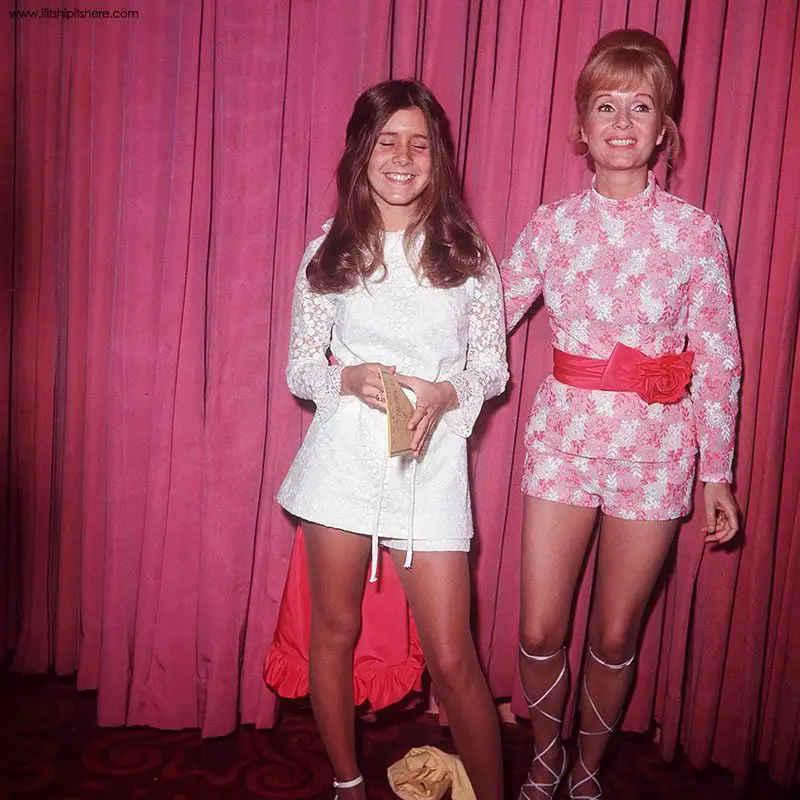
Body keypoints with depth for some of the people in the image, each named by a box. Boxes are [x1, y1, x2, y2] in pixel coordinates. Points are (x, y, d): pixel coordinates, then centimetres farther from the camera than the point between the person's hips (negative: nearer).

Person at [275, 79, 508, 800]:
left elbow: (494, 367, 6)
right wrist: (348, 379, -16)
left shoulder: (467, 253, 3)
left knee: (453, 660, -1)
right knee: (335, 631, 13)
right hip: (343, 452, 1)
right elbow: (299, 369, 6)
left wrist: (446, 391, -15)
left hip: (431, 460, -1)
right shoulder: (328, 253, 3)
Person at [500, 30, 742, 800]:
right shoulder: (551, 225, 1)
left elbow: (718, 362, -1)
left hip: (654, 450, -1)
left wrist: (717, 473, 0)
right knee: (538, 632, 6)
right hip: (563, 439, 1)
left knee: (615, 636, 10)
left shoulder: (695, 232, -3)